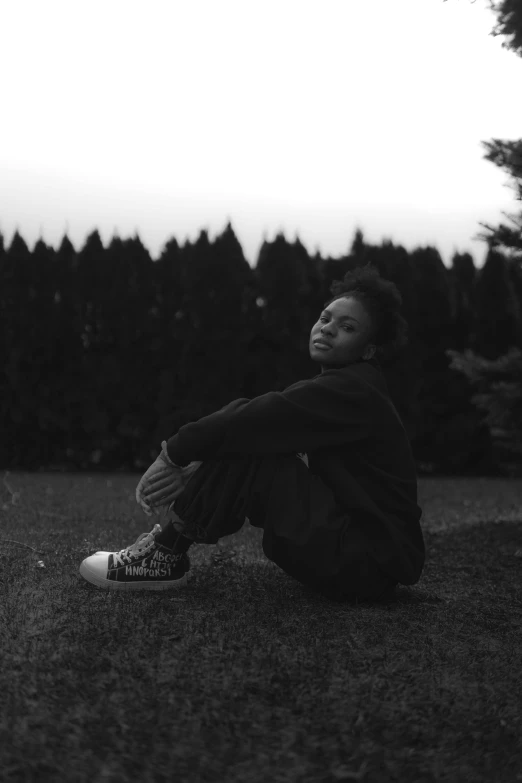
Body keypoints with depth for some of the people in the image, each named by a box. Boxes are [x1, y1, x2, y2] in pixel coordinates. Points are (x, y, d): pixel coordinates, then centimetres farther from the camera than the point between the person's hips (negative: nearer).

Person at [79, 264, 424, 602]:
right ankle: (169, 551, 5)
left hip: (371, 564, -10)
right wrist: (195, 471, -8)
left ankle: (168, 556, -8)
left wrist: (175, 453, -13)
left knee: (245, 441, -19)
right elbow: (249, 418, 6)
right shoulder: (336, 388, 14)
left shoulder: (353, 390, -16)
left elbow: (259, 418, -22)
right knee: (243, 436, 7)